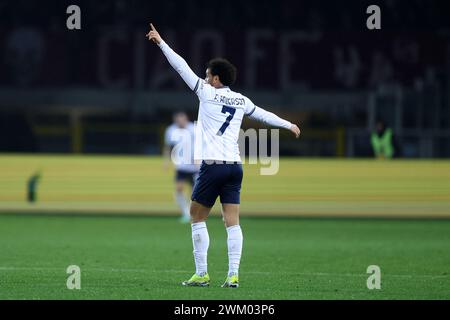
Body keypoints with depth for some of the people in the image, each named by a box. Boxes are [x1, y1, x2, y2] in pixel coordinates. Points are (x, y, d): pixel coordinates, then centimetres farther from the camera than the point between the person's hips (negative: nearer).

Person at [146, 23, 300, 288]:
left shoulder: (207, 93, -2)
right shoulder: (241, 101, 12)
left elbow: (182, 67, 0)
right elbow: (263, 115, 26)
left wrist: (161, 42, 7)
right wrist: (289, 125, 42)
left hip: (213, 166, -5)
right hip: (235, 166, 5)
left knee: (197, 219, 6)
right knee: (232, 222, 2)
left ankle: (201, 274, 2)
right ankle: (233, 275, -4)